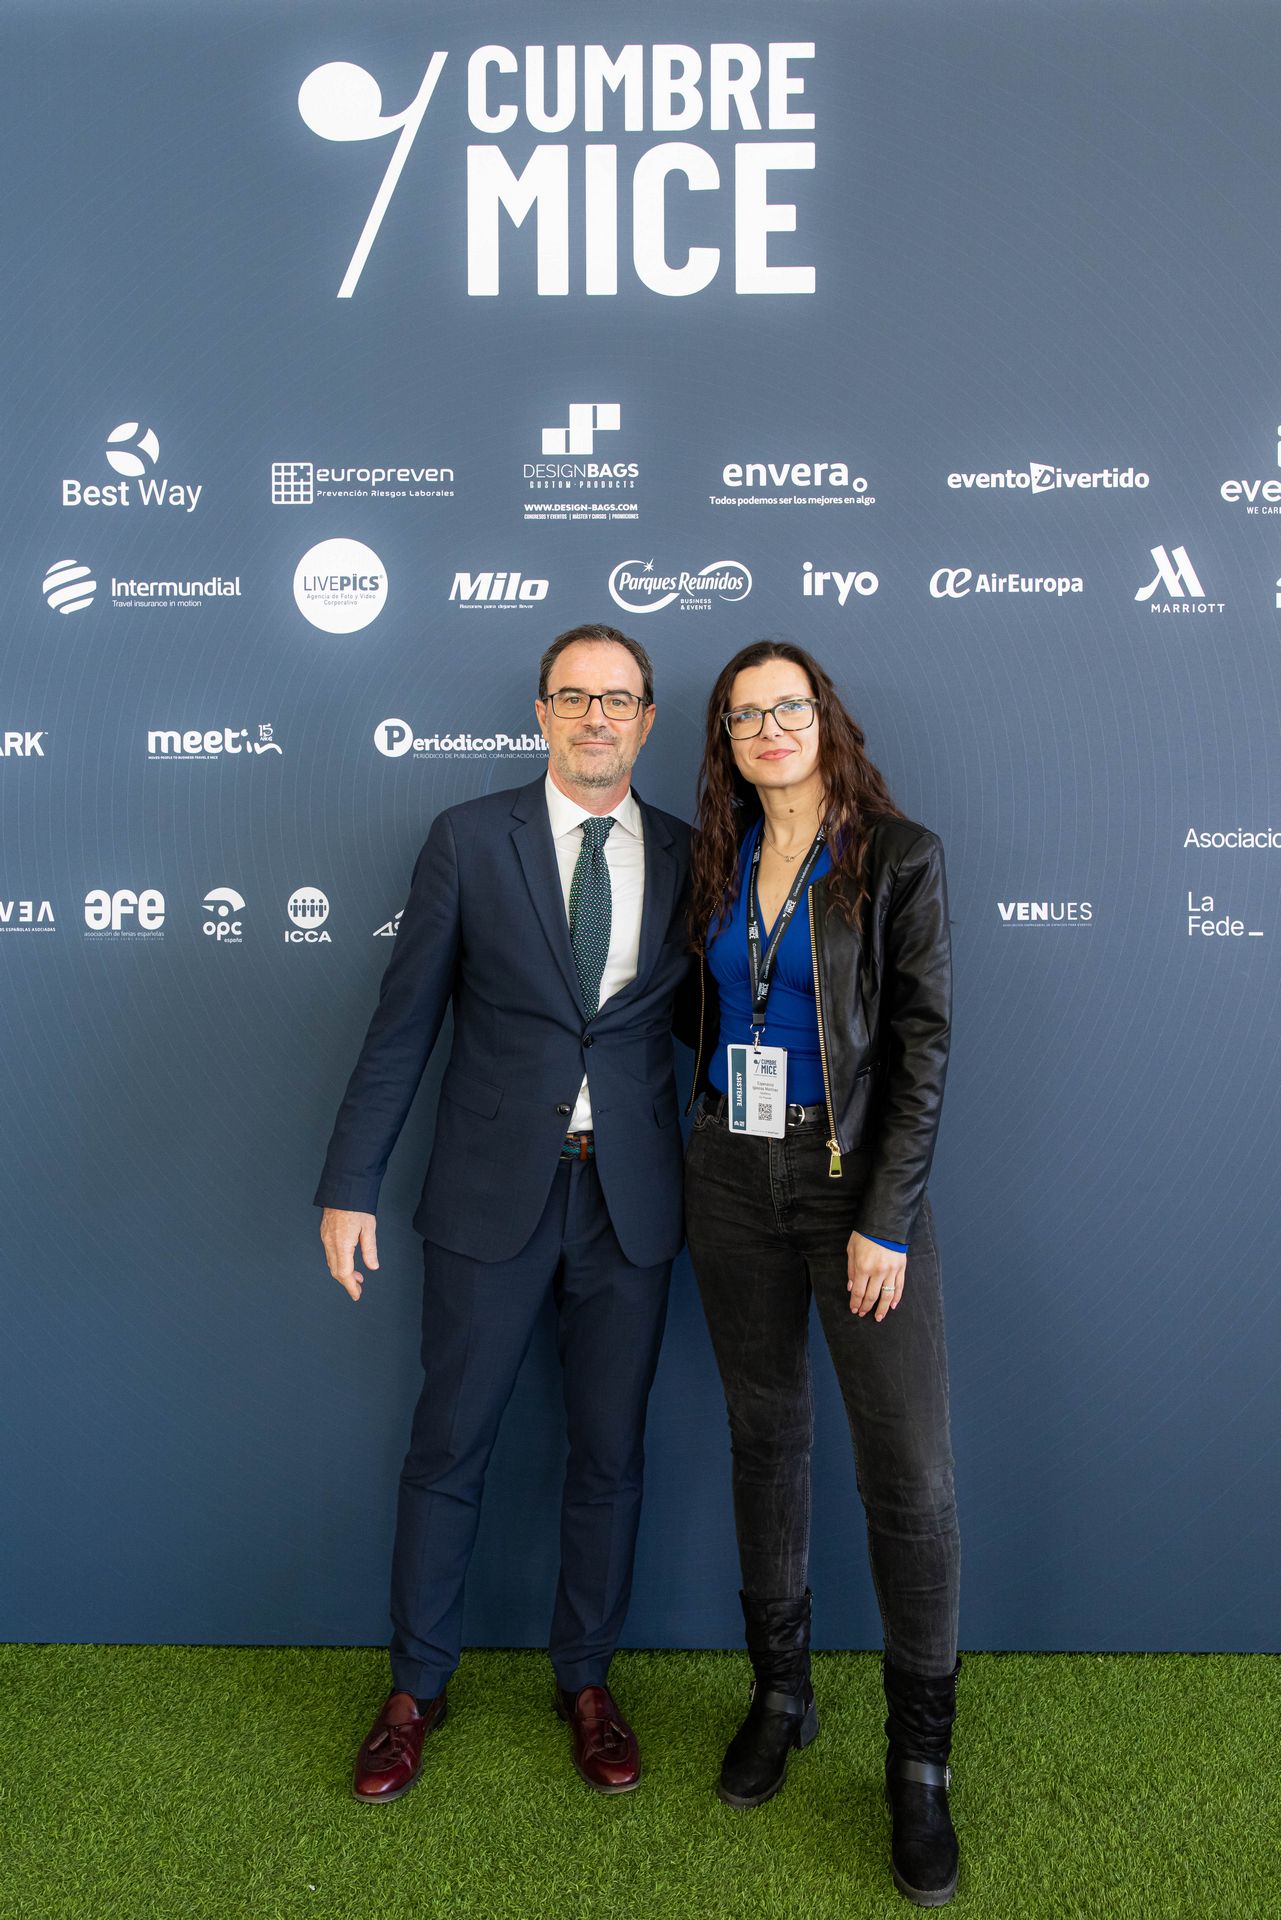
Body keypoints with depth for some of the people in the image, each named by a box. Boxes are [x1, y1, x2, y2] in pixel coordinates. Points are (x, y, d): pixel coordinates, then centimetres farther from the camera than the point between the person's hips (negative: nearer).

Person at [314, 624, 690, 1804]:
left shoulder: (689, 859, 4)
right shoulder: (469, 840, -2)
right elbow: (404, 1022, -2)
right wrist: (350, 1184, -4)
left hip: (631, 1200, 2)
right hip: (493, 1193, -1)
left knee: (610, 1453, 13)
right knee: (449, 1445, 11)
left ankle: (587, 1683, 35)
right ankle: (416, 1691, 32)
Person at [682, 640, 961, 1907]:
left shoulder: (898, 857, -6)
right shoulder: (715, 861, 8)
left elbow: (924, 1045, -9)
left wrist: (884, 1221, -14)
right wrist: (703, 1160, 4)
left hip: (855, 1176, -4)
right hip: (731, 1175, 4)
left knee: (910, 1470, -3)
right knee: (765, 1435, 14)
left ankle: (920, 1763, 16)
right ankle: (780, 1694, 32)